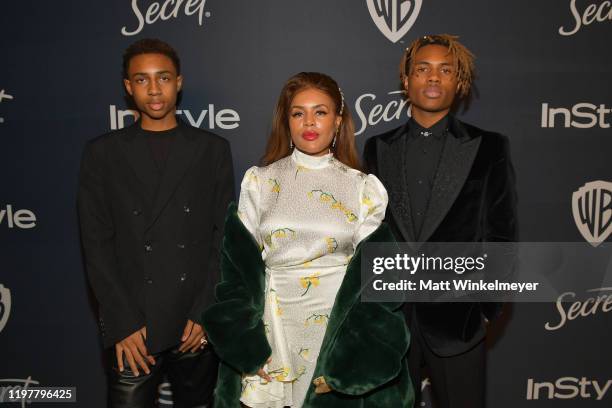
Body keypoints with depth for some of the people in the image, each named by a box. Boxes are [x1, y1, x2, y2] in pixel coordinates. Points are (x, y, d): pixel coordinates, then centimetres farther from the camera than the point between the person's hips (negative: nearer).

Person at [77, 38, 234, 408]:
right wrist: (123, 325, -7)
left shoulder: (212, 149, 5)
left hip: (199, 326, 1)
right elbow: (97, 245, 0)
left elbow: (225, 236, 2)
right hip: (133, 330, 0)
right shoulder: (103, 153, 4)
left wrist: (206, 313, -6)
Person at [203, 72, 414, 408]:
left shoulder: (365, 188, 0)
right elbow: (237, 267, 0)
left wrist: (348, 360, -12)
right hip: (272, 328, 1)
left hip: (341, 328, 0)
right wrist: (247, 345, -9)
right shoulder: (258, 182, 1)